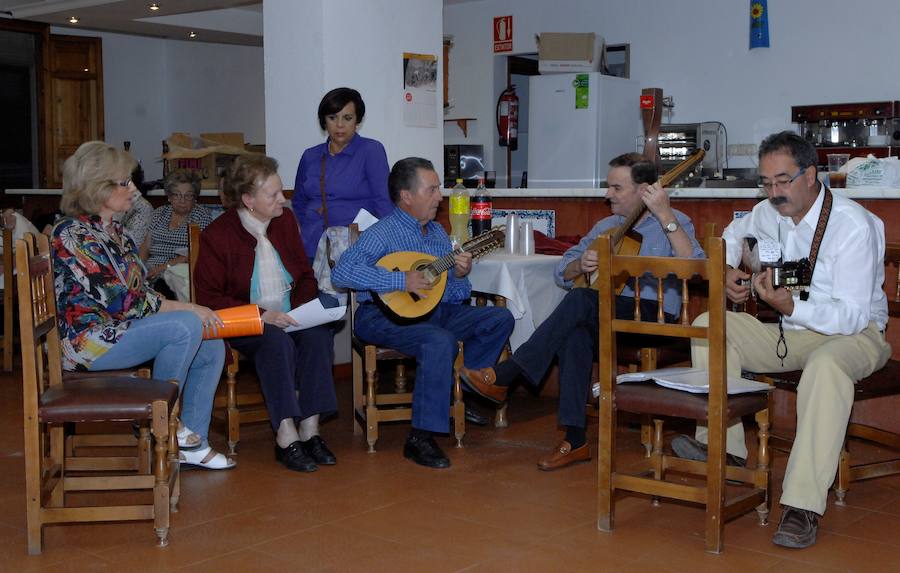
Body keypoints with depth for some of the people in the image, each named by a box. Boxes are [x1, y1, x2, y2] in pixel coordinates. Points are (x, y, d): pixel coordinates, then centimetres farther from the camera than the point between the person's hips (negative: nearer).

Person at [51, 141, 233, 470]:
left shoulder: (113, 229, 13)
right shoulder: (73, 235, -17)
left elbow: (137, 290, 15)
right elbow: (119, 303, -21)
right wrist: (186, 309, -16)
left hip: (120, 329, 10)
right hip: (89, 340, -10)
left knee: (212, 348, 1)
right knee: (186, 326, -27)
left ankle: (191, 442, 6)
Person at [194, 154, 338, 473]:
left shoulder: (284, 220, 8)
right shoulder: (218, 234, -8)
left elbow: (305, 275, 17)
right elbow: (208, 297, -11)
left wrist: (304, 308, -4)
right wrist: (260, 314, -20)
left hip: (289, 317, 5)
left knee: (319, 333, -27)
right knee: (277, 340, -36)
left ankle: (310, 429, -26)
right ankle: (286, 437, -35)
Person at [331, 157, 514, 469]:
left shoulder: (437, 233, 14)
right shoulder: (383, 233, -11)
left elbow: (450, 294, 17)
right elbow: (342, 272, -27)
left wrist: (459, 276, -7)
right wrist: (401, 281, -26)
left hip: (433, 310, 8)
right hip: (384, 315, -8)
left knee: (500, 319, 0)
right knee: (440, 341, -35)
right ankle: (420, 438, -27)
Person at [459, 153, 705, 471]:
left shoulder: (675, 223, 3)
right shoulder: (606, 226, 21)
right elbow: (562, 274, 19)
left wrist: (665, 216, -22)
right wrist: (580, 264, -4)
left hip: (655, 319, -5)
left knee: (581, 299, -31)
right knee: (574, 335, -32)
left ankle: (504, 375, -29)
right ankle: (575, 439, -31)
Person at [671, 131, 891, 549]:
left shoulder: (853, 225, -22)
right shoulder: (770, 212, -1)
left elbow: (852, 315, -27)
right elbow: (734, 234, 24)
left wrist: (789, 306, -41)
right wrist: (728, 271, 4)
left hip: (854, 332, -7)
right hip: (790, 330, 7)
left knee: (826, 366, -41)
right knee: (710, 325, -9)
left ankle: (803, 506, -41)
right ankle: (723, 445, -8)